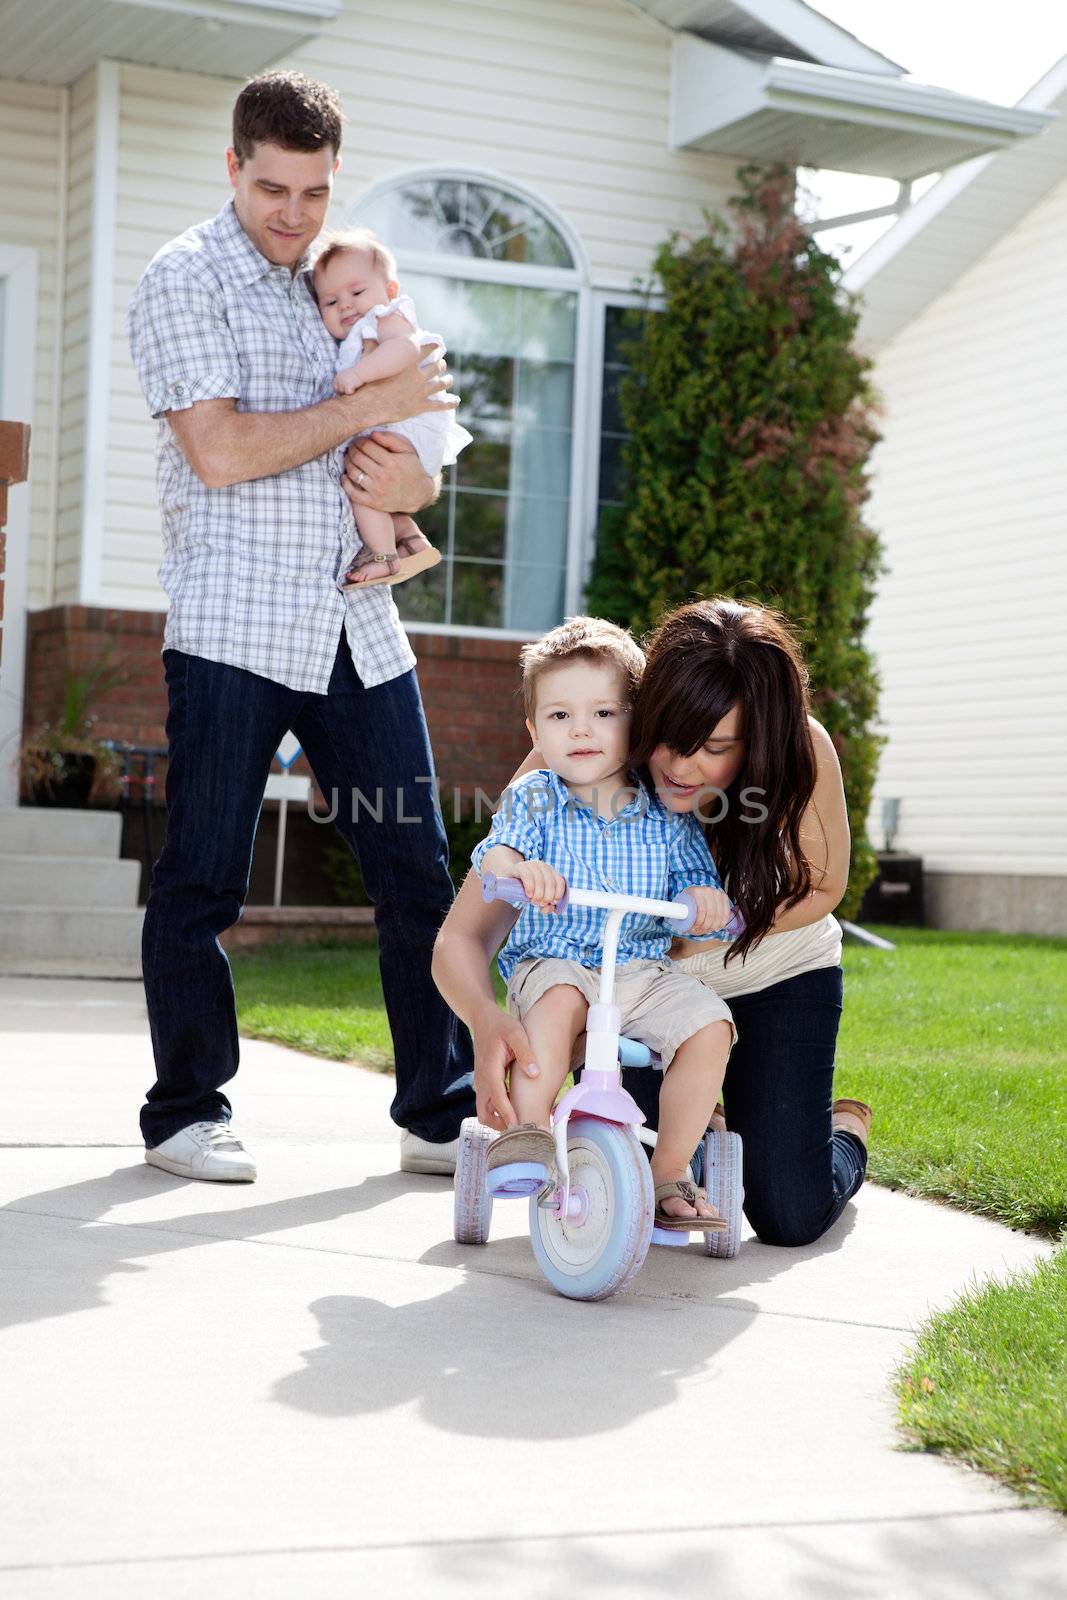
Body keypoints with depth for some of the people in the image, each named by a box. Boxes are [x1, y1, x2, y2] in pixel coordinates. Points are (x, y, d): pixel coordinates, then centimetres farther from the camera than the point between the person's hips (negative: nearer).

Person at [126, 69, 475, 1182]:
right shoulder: (185, 281, 0)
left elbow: (413, 461, 25)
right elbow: (221, 450, -14)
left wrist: (409, 481, 0)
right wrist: (372, 407, -8)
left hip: (356, 626, 6)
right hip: (235, 626, -6)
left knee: (418, 872, 3)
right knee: (202, 881, 1)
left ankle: (441, 1113, 12)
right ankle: (184, 1114, 14)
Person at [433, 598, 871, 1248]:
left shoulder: (803, 751, -31)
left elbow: (821, 887, -11)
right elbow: (461, 937, -33)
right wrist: (486, 1018, -56)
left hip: (778, 978, -1)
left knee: (790, 1218, -9)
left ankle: (843, 1133, 28)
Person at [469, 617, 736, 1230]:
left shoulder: (667, 816, 5)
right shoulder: (534, 799, 1)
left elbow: (693, 880, 7)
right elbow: (494, 853, -14)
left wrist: (707, 899, -18)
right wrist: (520, 867, -39)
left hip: (646, 968, 2)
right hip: (554, 961, -2)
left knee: (710, 1025, -21)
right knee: (557, 999, -36)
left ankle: (669, 1174, -9)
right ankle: (528, 1133, -28)